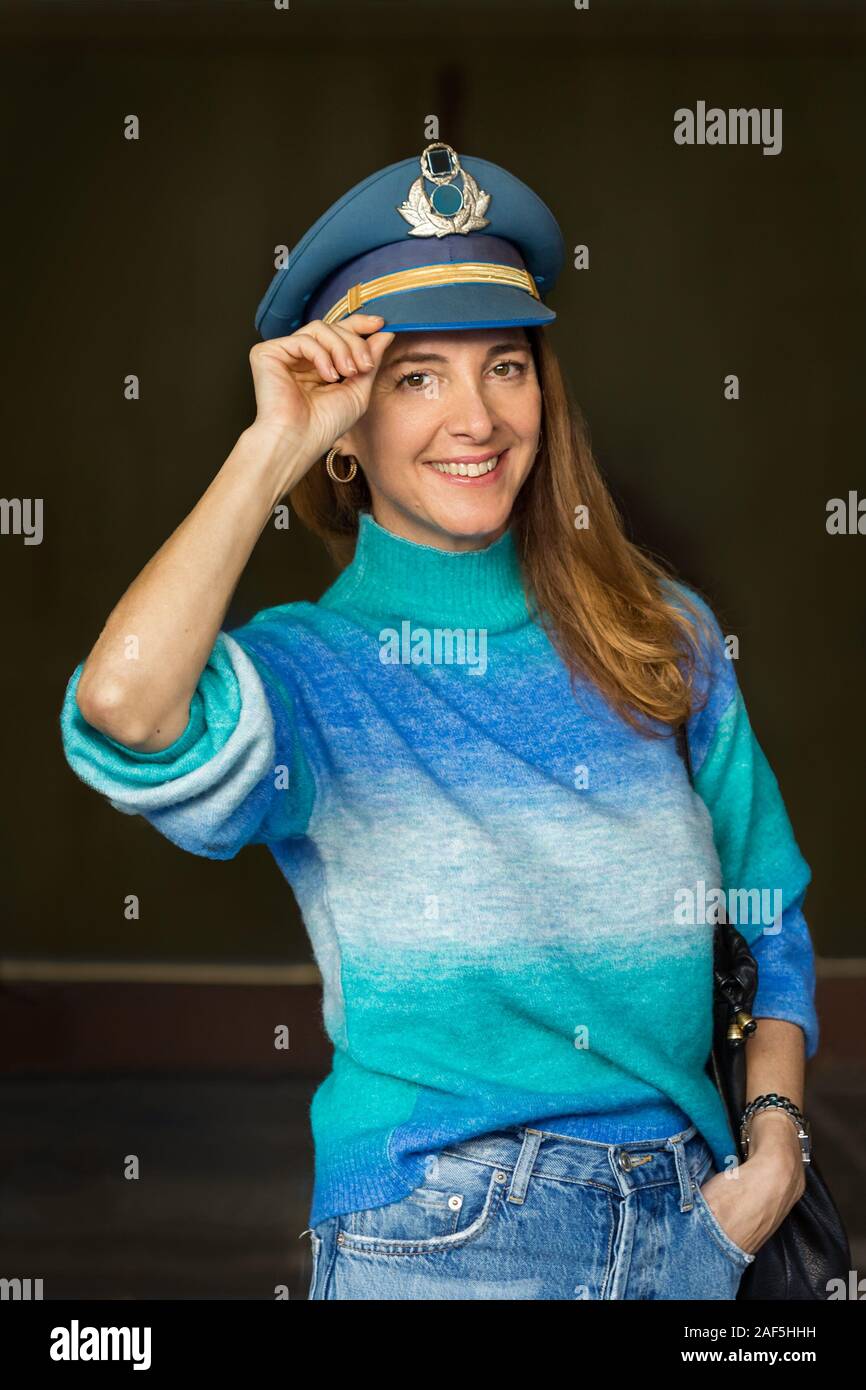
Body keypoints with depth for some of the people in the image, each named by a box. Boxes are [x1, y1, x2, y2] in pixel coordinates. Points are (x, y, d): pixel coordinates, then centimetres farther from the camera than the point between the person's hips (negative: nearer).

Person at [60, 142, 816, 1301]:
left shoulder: (663, 630, 4)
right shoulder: (306, 671, -6)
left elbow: (773, 919, 12)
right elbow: (124, 708, -30)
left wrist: (772, 1140, -2)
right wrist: (272, 448, -19)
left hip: (687, 1223, 4)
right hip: (431, 1240, -3)